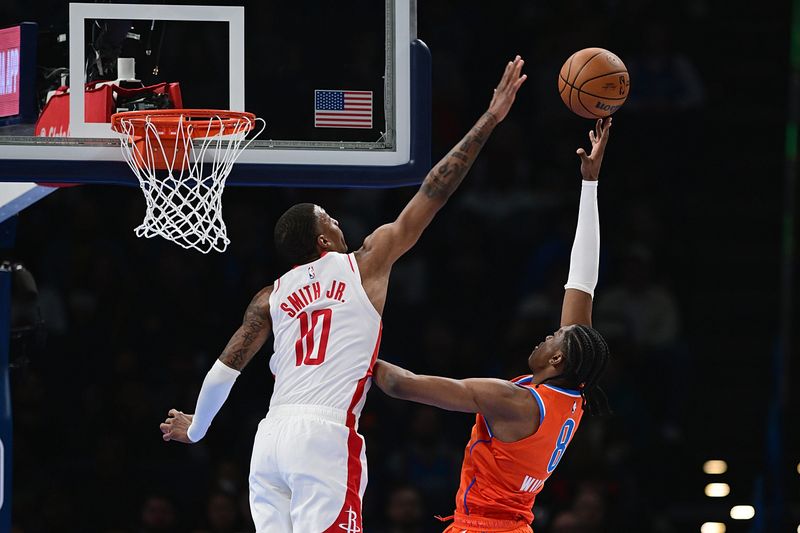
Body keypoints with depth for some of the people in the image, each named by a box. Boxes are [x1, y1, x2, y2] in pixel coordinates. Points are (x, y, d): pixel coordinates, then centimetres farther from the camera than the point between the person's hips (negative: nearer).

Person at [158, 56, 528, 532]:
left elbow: (225, 368, 17)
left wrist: (195, 428, 34)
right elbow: (433, 194, 8)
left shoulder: (273, 297, 17)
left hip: (272, 437, 5)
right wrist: (489, 121, 12)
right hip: (326, 435, -5)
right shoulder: (366, 264, 7)